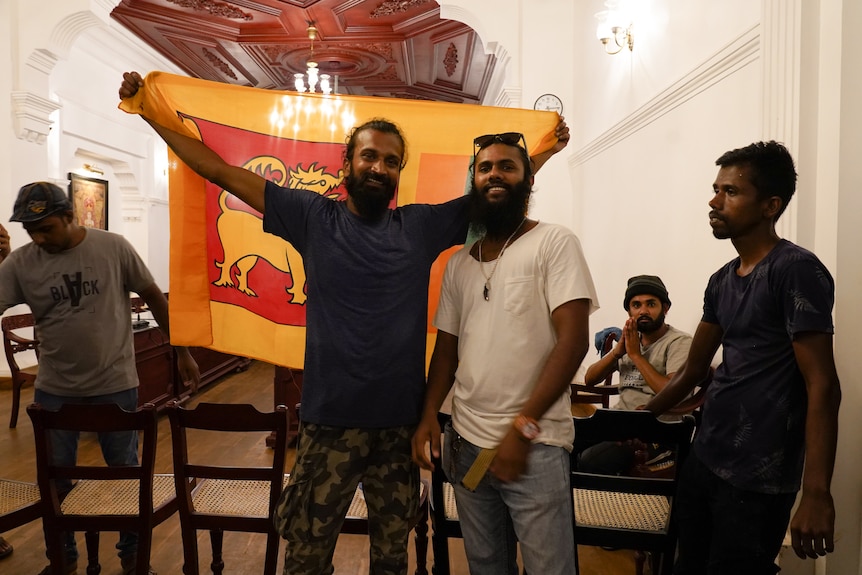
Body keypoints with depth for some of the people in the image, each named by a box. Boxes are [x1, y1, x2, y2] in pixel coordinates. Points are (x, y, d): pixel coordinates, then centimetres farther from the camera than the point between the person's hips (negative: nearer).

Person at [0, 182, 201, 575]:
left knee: (125, 473, 13)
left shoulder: (113, 247, -9)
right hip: (54, 391, 2)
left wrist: (182, 352, 0)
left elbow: (154, 298, -2)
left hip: (115, 385, -2)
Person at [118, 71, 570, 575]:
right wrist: (150, 112, 3)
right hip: (330, 421, -1)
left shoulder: (422, 226, 3)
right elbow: (222, 171, 1)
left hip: (402, 421, 2)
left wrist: (547, 149, 14)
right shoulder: (314, 217, -1)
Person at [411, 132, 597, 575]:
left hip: (535, 444, -5)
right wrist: (429, 414, 0)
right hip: (466, 442, 5)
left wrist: (522, 427, -17)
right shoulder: (459, 263, 11)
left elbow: (573, 340, -14)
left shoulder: (554, 244, -6)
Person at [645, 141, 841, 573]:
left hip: (756, 480, -7)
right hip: (702, 461, 7)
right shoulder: (722, 280, 10)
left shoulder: (796, 271, -12)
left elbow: (823, 387, -16)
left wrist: (817, 494, -21)